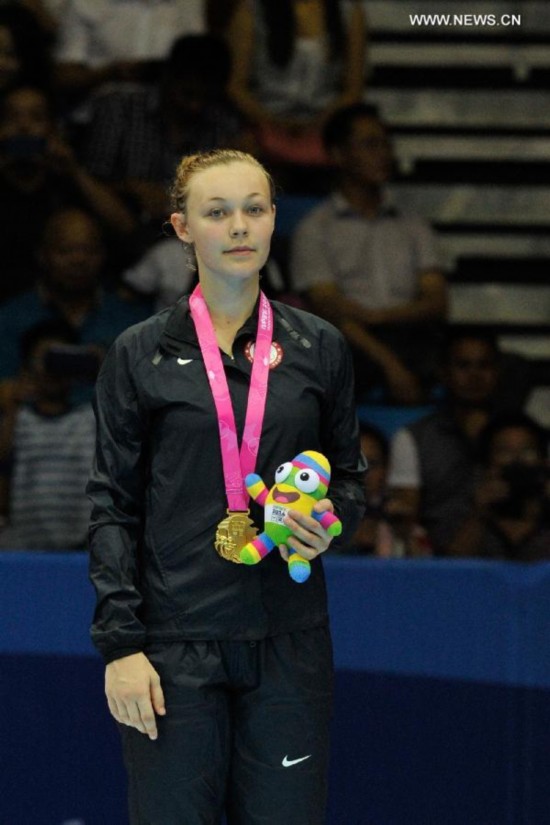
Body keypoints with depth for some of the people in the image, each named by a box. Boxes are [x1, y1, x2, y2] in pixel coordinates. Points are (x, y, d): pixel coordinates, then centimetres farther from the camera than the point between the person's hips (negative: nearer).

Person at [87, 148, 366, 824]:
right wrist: (120, 643, -6)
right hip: (174, 637, -2)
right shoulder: (141, 354, 3)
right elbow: (113, 506, 2)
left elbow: (349, 475, 18)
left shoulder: (318, 348, 9)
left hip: (288, 640, 2)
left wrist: (331, 518, -6)